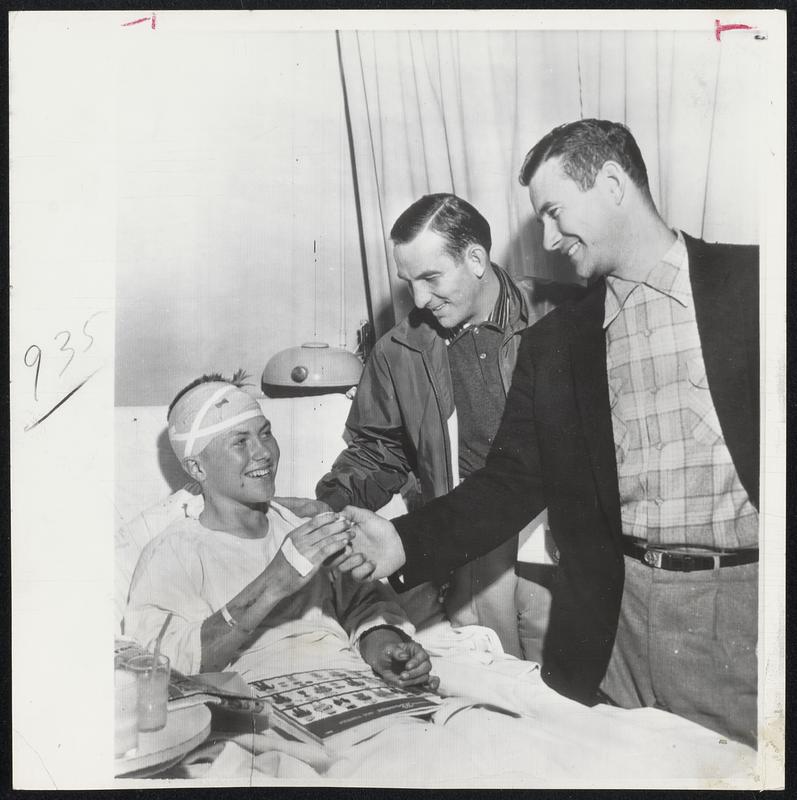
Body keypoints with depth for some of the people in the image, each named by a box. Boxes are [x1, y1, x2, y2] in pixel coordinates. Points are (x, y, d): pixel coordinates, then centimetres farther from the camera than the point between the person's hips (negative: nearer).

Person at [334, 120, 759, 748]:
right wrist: (406, 542, -6)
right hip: (614, 620, 3)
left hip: (747, 601, -2)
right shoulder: (552, 344, 9)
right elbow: (513, 482, 7)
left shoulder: (752, 282, 0)